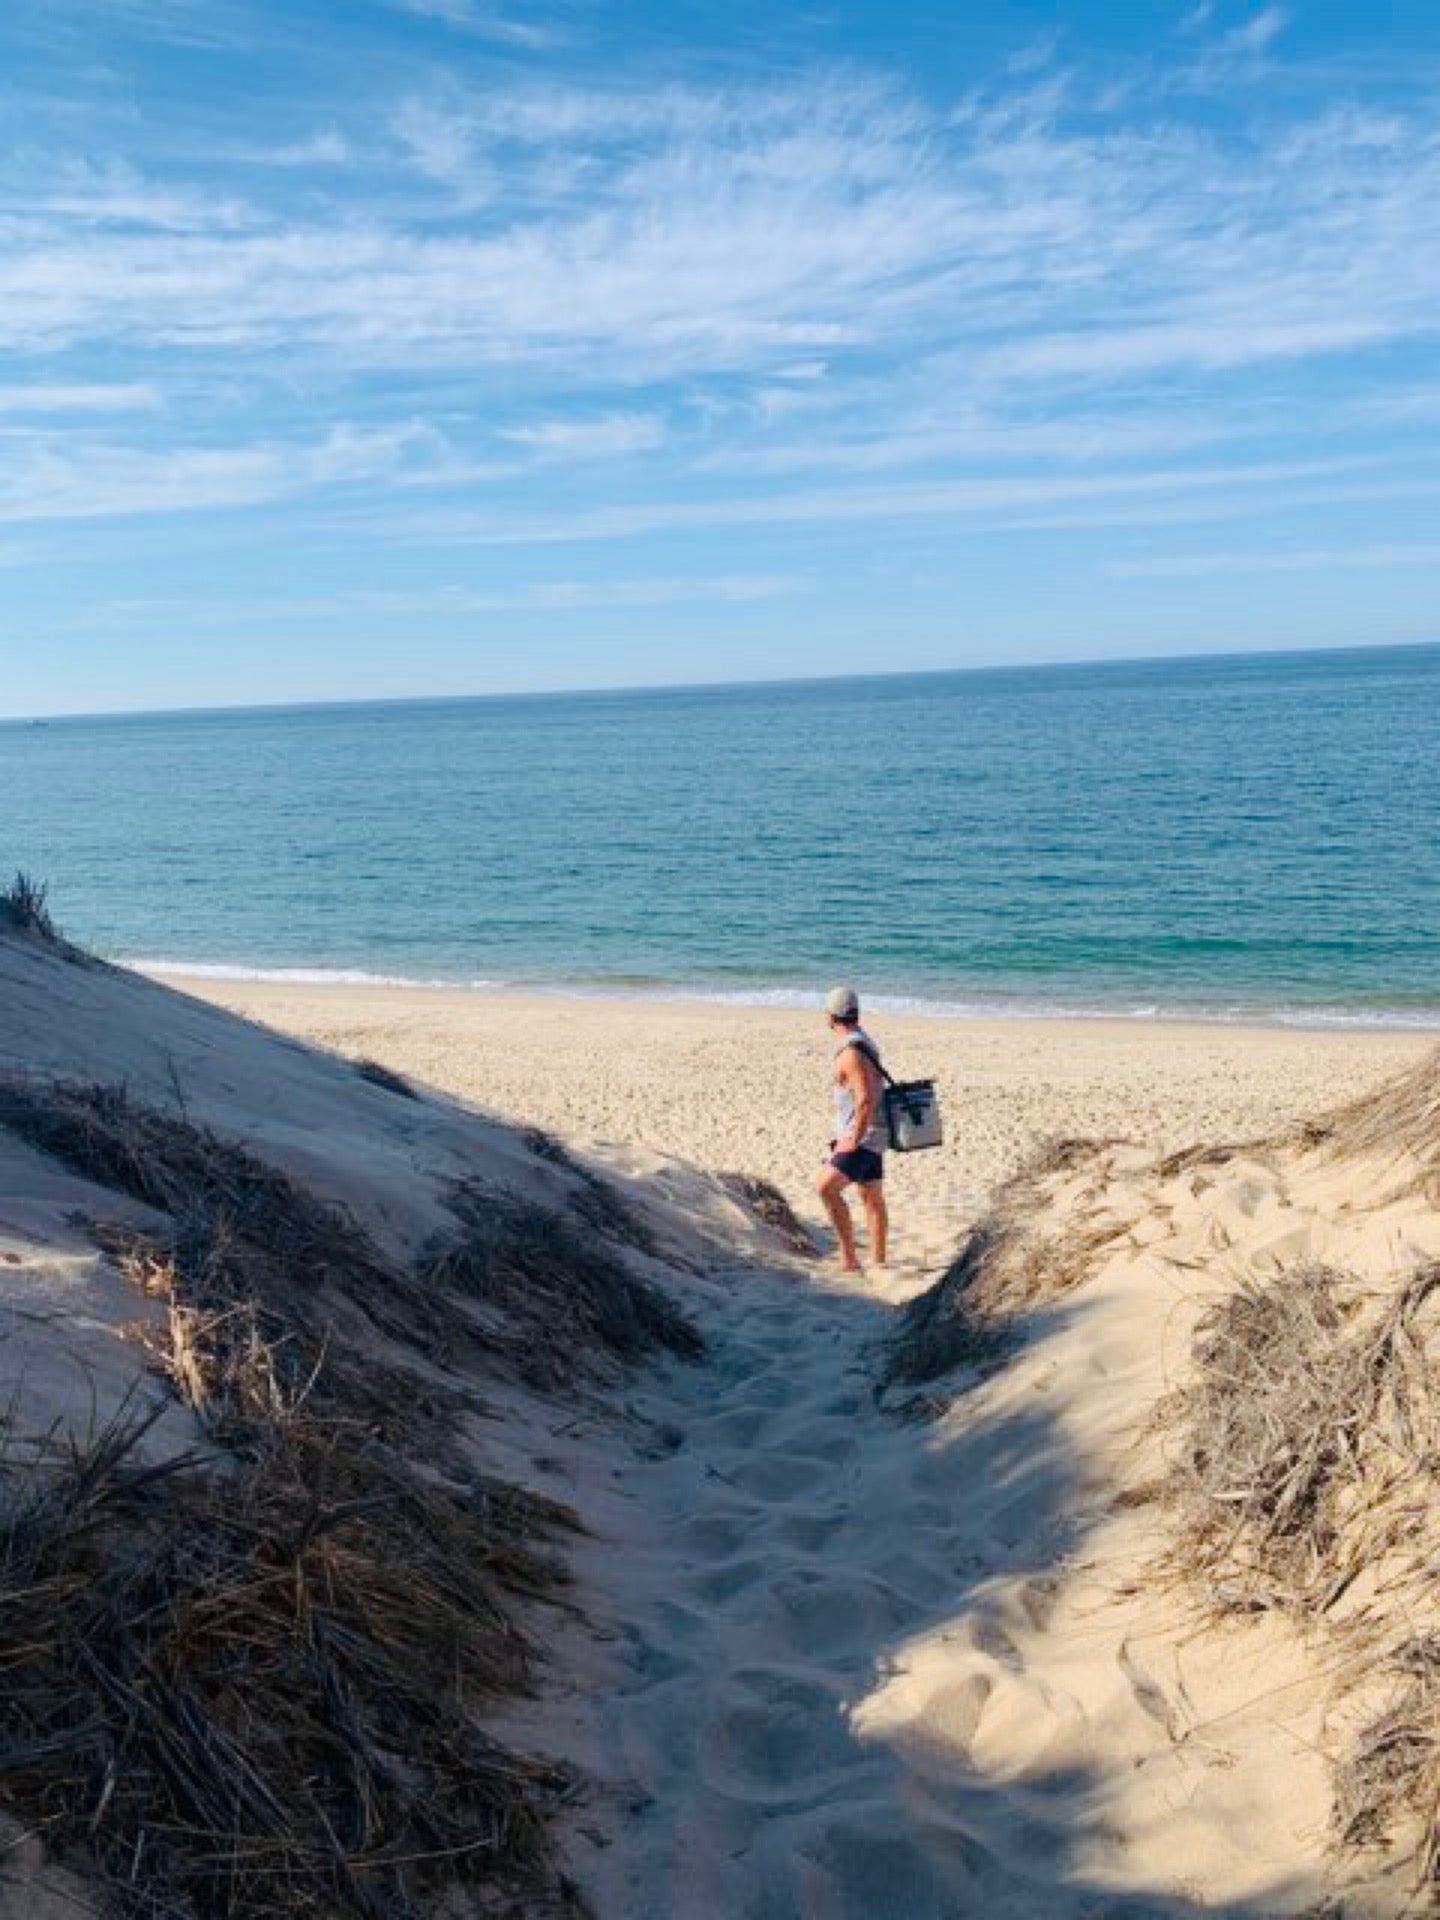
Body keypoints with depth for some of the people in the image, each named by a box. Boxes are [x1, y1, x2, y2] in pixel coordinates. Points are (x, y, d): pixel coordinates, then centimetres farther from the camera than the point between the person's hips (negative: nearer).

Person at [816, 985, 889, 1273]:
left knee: (826, 1187, -19)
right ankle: (878, 1261, 21)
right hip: (869, 1134, 11)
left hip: (863, 1136, -11)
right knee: (872, 1199, 14)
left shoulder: (851, 1053, -21)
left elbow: (866, 1100, -28)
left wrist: (853, 1140, -21)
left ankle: (848, 1255, -17)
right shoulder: (863, 1042, 12)